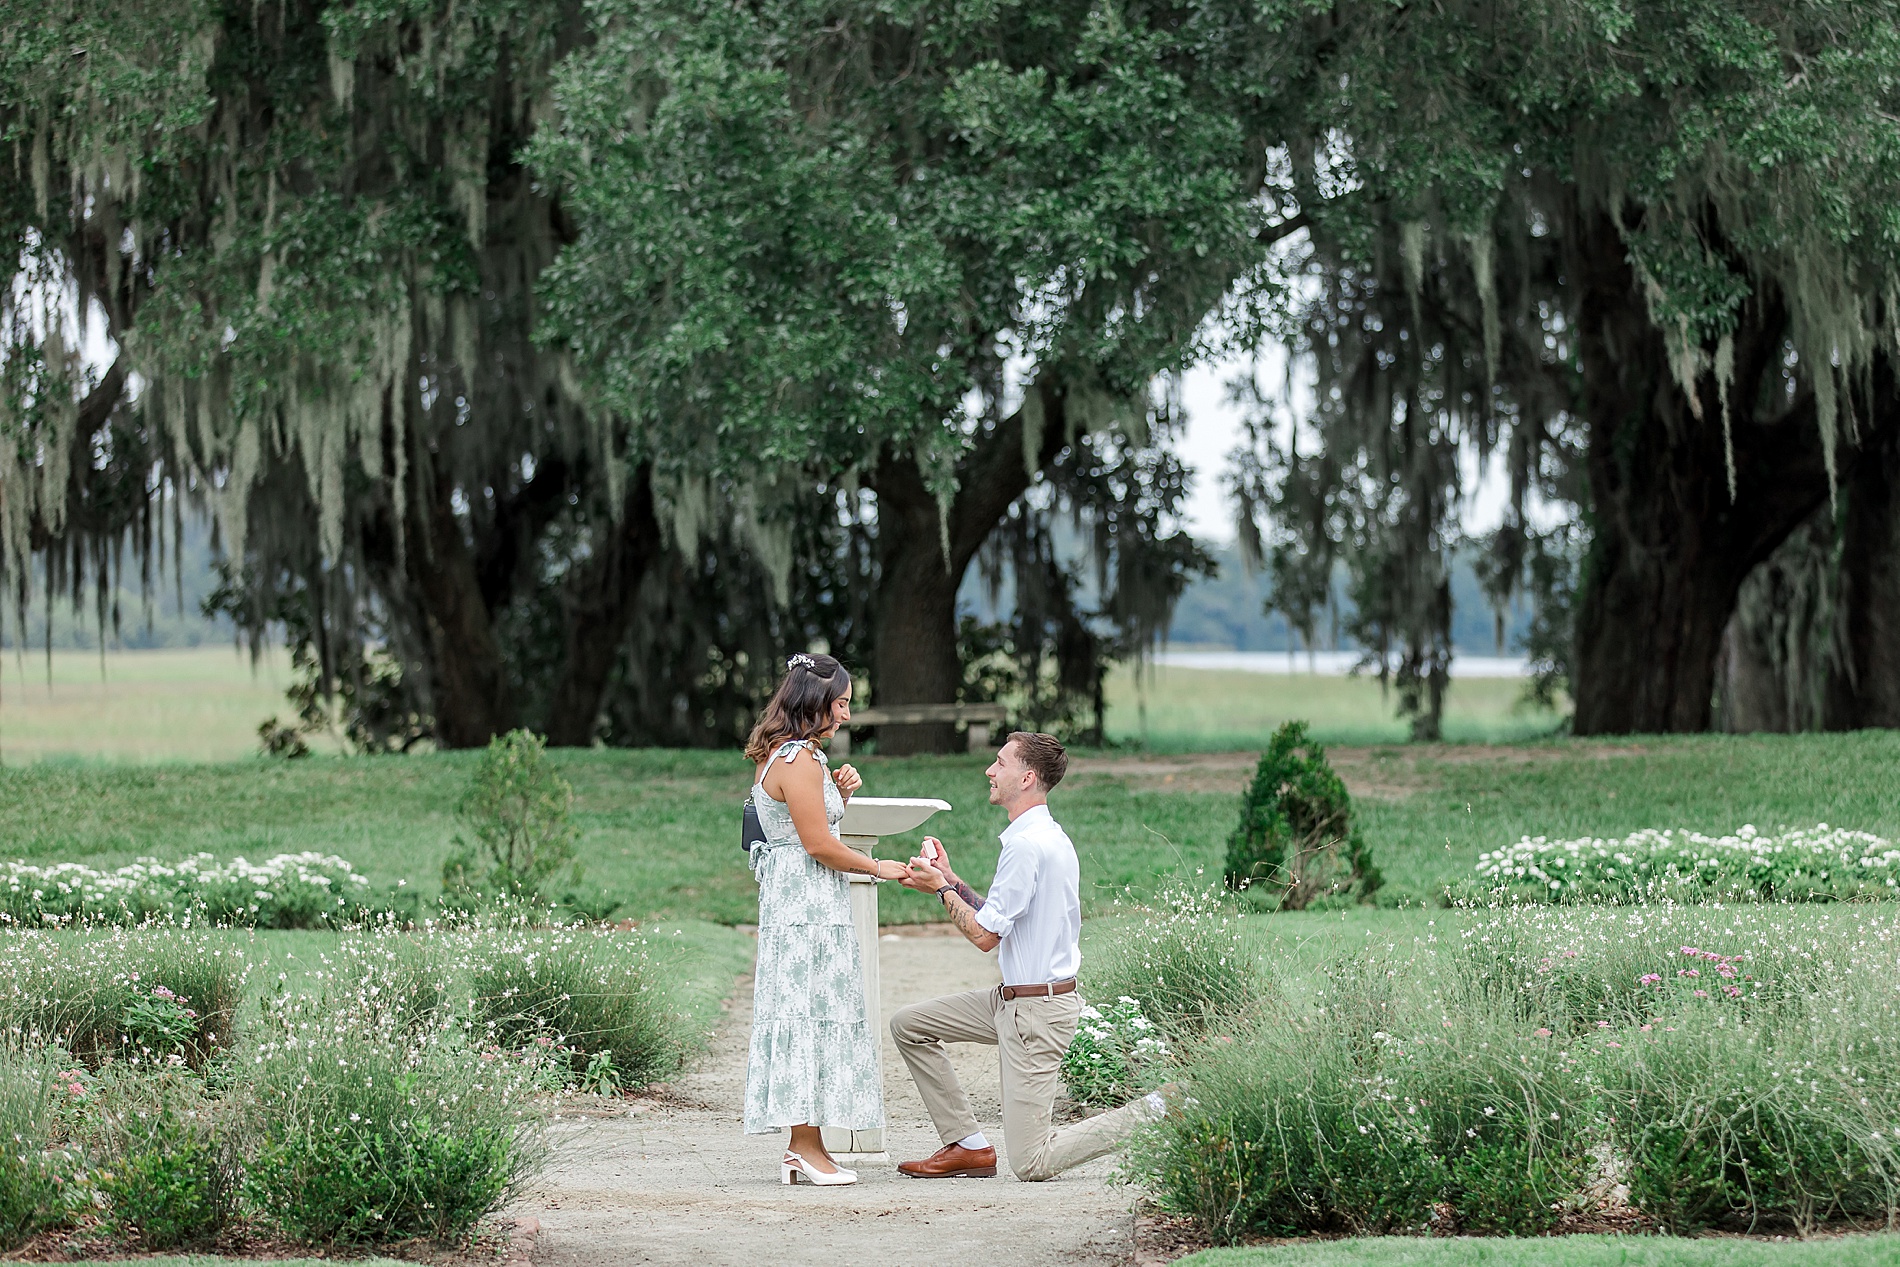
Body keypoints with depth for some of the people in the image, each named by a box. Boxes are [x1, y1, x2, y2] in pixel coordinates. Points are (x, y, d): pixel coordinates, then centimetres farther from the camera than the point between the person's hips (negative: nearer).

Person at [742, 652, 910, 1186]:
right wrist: (878, 867, -6)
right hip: (809, 906, -10)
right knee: (811, 1011, -8)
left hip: (791, 902, 10)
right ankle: (809, 1147, -6)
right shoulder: (800, 760, -15)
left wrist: (838, 792, 10)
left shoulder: (779, 756, 17)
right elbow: (818, 844, -17)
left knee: (802, 1015, 9)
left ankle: (801, 1148, 9)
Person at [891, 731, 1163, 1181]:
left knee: (1031, 1162, -7)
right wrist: (950, 879, 13)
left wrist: (941, 889, -5)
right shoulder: (1048, 836, 11)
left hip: (1037, 1009, -10)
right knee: (908, 1025, 13)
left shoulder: (1026, 844, -21)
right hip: (1013, 996, 10)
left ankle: (1155, 1114, -4)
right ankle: (966, 1145, 12)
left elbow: (984, 934, -19)